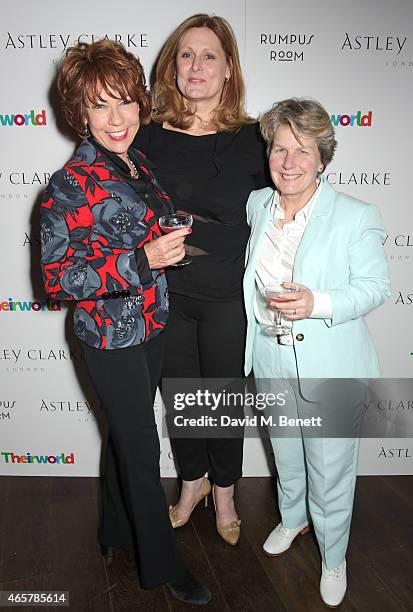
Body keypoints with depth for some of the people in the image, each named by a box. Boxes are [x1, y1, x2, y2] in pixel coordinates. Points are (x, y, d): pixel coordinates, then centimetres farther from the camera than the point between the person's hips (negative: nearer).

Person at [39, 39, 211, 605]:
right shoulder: (72, 184, -19)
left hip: (150, 325, 7)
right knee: (142, 448, 7)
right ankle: (162, 565, 32)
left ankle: (118, 529, 48)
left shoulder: (138, 165, 5)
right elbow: (57, 277, -21)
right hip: (110, 336, -7)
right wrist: (145, 258, -28)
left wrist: (171, 236, 4)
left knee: (127, 434, 23)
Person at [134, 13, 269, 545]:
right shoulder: (149, 136, -1)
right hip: (165, 295, 2)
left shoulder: (252, 139, -5)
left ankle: (224, 493, 42)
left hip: (229, 299, -1)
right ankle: (192, 482, 45)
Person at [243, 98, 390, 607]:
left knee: (330, 468, 12)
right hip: (271, 361, 5)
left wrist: (318, 304, -28)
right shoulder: (256, 205, -1)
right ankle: (292, 517, 55)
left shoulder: (356, 217, -16)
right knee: (285, 452, 25)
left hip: (330, 369, -4)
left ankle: (333, 557, 40)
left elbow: (375, 287, -12)